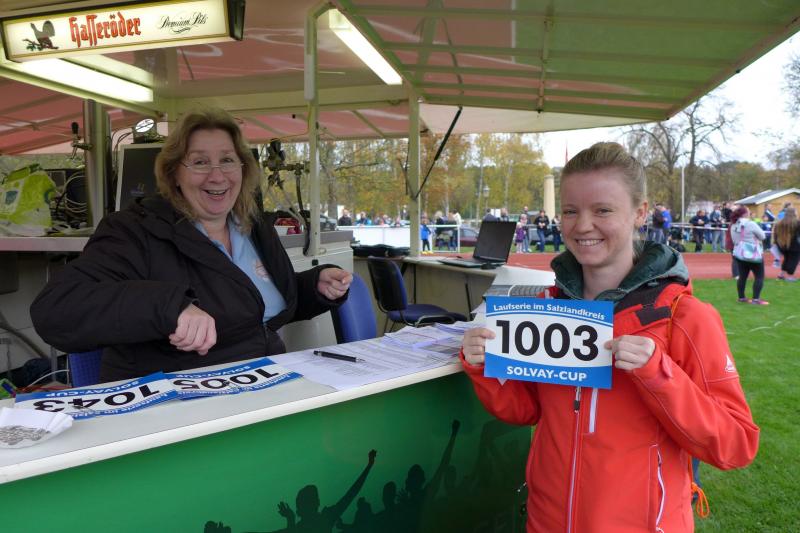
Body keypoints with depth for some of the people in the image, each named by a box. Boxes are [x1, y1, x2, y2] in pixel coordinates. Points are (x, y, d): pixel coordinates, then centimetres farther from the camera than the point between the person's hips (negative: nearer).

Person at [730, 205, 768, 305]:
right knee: (759, 276, 1)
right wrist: (754, 238, 9)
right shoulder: (751, 224, -16)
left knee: (742, 276, 13)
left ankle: (741, 297, 18)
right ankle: (756, 299, -5)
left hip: (739, 254, 7)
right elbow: (762, 236, -8)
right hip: (753, 255, -7)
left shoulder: (733, 226, 5)